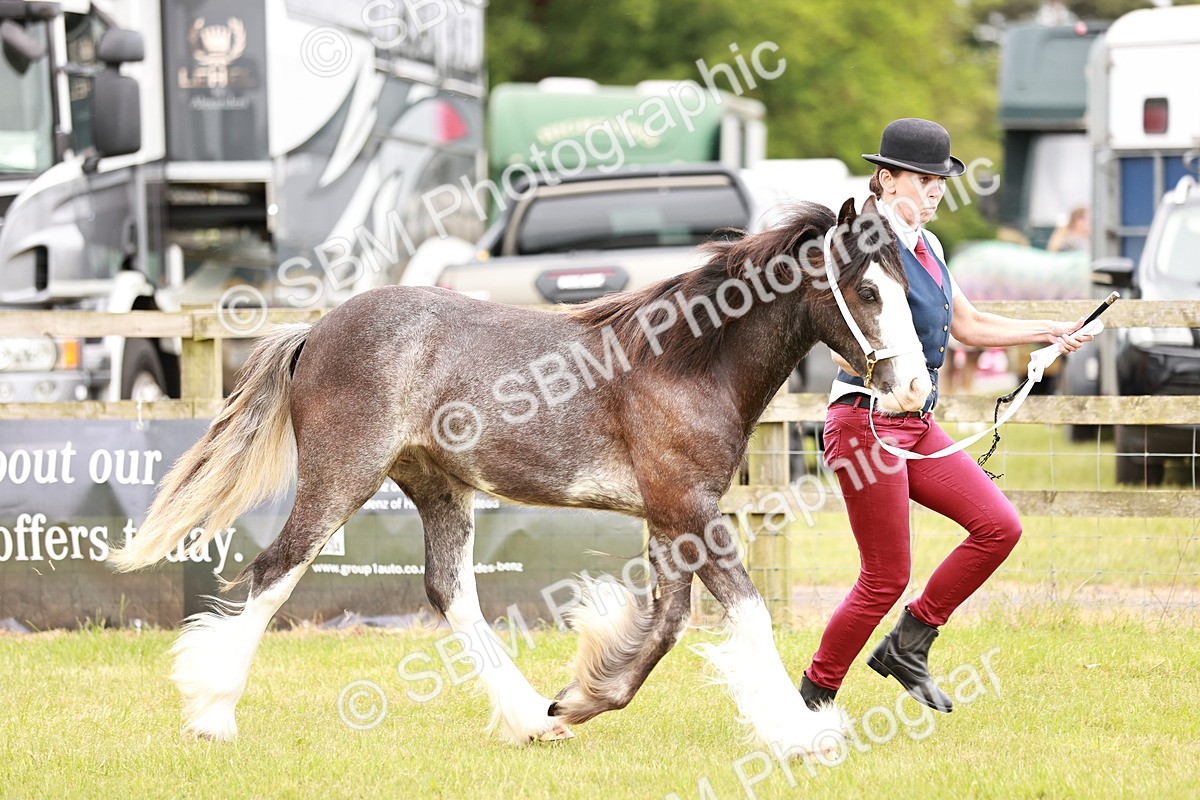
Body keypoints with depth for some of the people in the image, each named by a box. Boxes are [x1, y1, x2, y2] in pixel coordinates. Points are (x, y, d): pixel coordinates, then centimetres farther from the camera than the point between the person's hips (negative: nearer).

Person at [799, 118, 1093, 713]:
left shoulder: (926, 246, 12)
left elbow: (969, 326, 23)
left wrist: (1049, 332, 16)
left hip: (916, 426, 8)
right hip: (867, 423, -8)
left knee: (999, 526, -3)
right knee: (886, 580, -5)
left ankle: (907, 645, 9)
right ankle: (811, 702, 11)